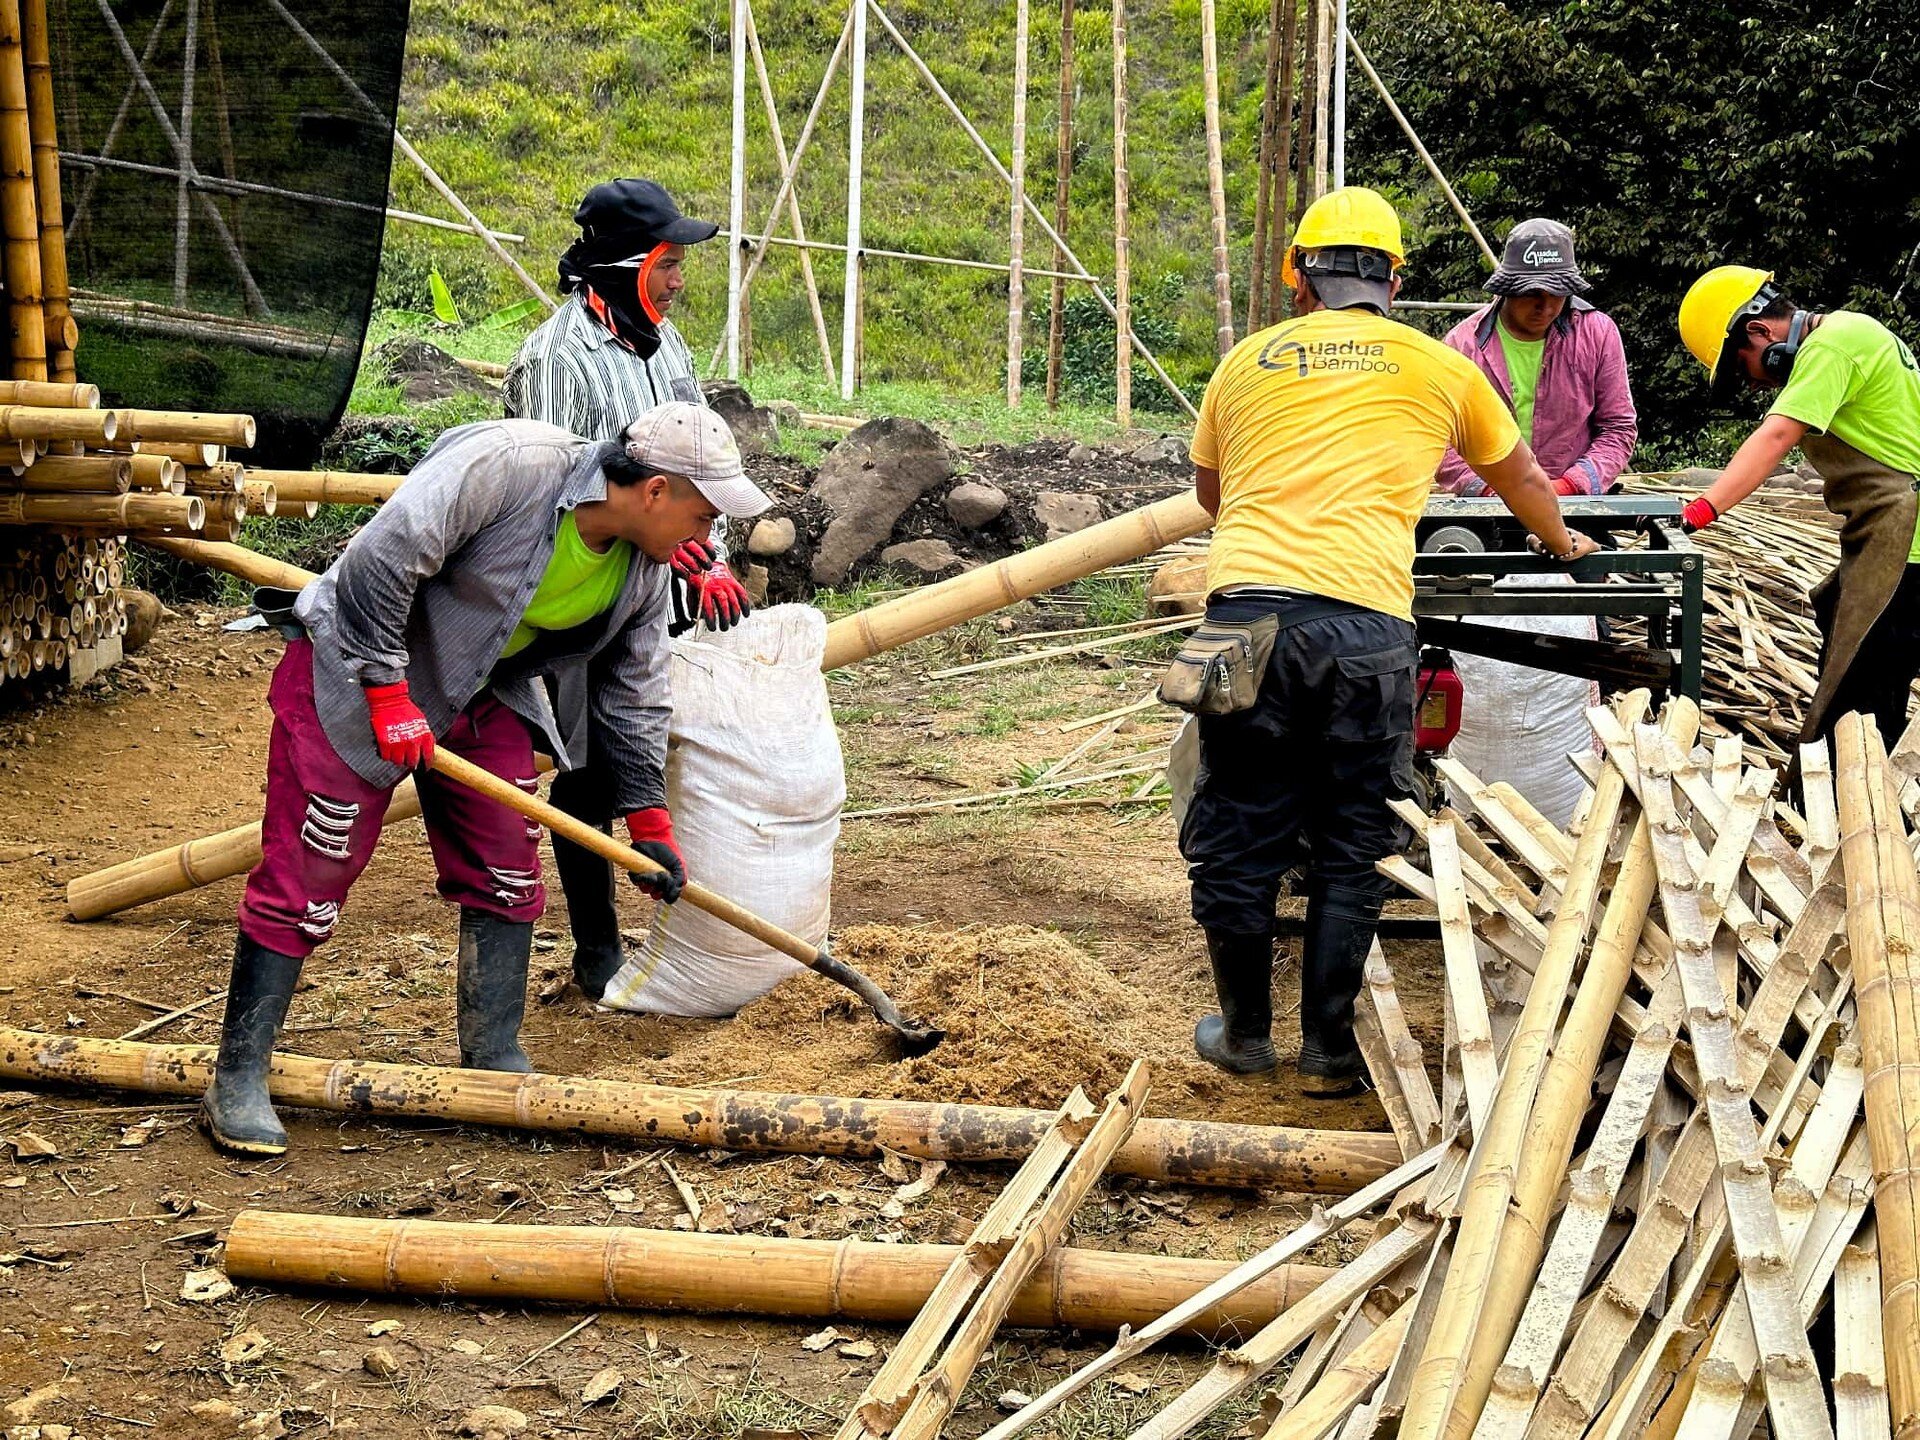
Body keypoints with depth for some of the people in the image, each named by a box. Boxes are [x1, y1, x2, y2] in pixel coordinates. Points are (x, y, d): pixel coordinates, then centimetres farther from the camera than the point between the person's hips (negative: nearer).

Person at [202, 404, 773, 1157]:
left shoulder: (644, 570, -4)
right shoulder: (510, 465, -29)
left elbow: (632, 693, 9)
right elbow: (380, 561, -30)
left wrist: (648, 823, 12)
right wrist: (388, 697, -27)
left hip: (484, 694, 8)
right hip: (355, 667, -8)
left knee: (507, 873, 4)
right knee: (308, 875, -7)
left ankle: (494, 1062, 17)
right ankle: (236, 1080, 1)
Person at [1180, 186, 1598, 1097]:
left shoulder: (1246, 362, 18)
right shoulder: (1439, 369, 17)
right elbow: (1520, 479, 35)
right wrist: (1559, 543, 57)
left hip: (1247, 604, 1)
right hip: (1366, 622, -1)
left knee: (1237, 835, 13)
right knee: (1352, 850, 10)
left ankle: (1243, 1032, 25)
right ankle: (1328, 1049, 16)